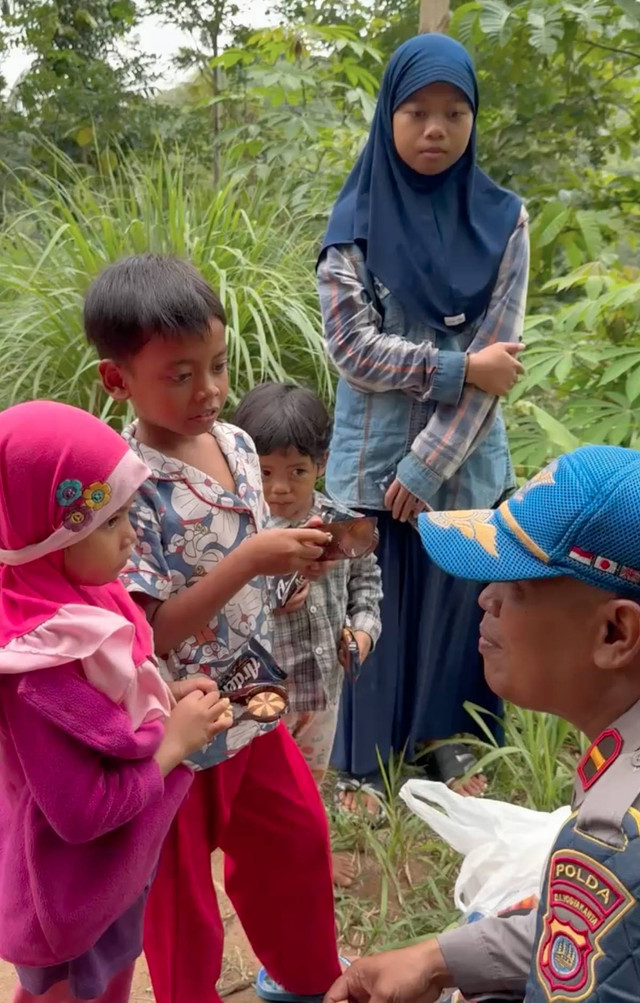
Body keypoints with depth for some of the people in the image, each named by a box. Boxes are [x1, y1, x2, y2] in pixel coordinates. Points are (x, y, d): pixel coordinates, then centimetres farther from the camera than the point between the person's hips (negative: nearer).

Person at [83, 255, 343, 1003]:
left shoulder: (235, 443, -3)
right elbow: (147, 632, -27)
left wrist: (300, 552, -9)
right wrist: (250, 561, -32)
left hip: (249, 705, 8)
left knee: (297, 837, 27)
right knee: (182, 900, 14)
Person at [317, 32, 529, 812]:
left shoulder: (501, 220, -2)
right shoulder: (356, 221, -4)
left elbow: (497, 356, -7)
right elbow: (350, 345, -11)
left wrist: (428, 464, -13)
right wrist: (460, 368, -15)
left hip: (466, 464, 1)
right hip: (374, 458, -1)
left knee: (459, 600, 11)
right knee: (373, 609, 8)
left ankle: (450, 741, 32)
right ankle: (362, 761, 25)